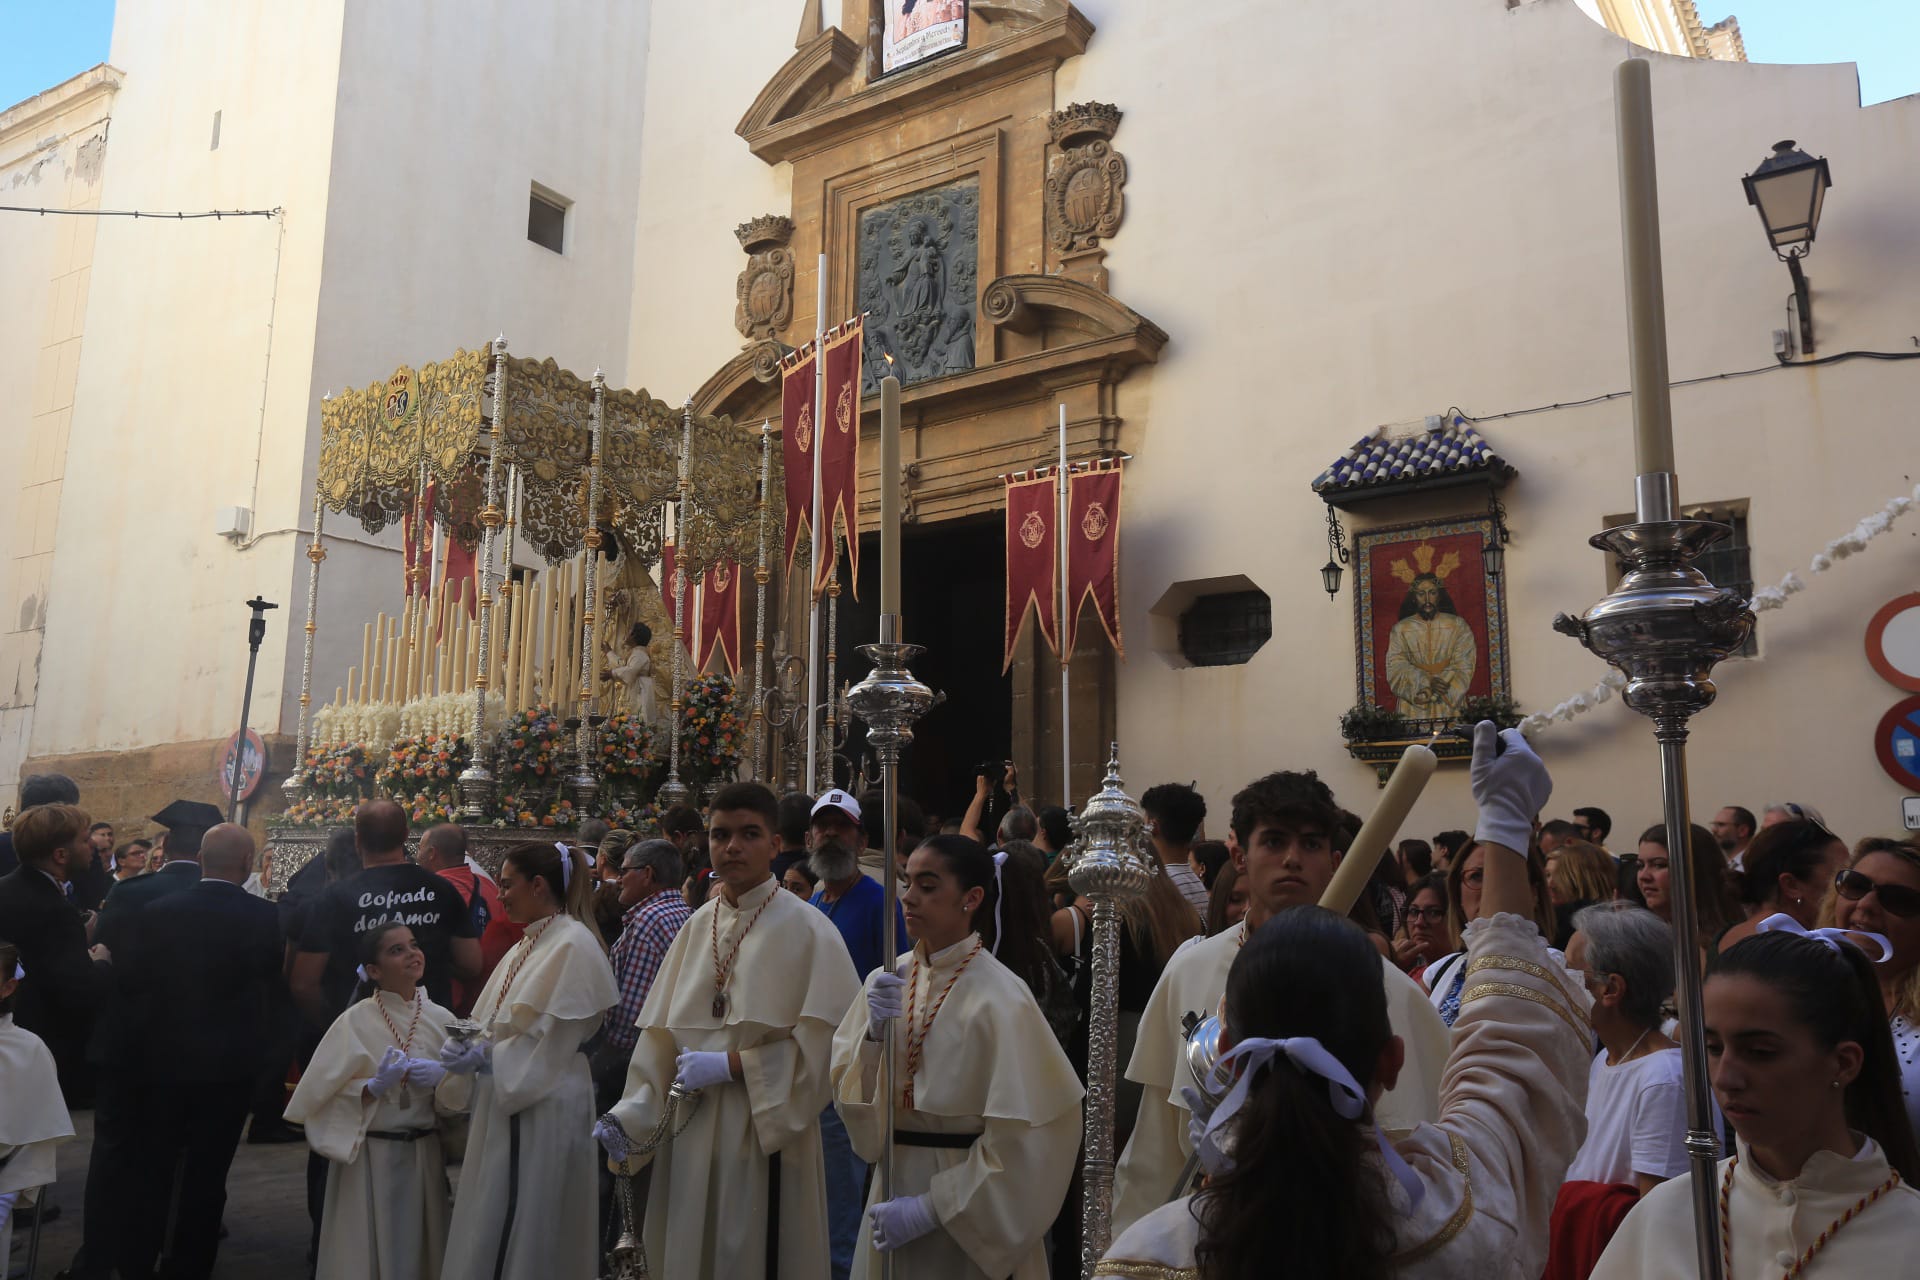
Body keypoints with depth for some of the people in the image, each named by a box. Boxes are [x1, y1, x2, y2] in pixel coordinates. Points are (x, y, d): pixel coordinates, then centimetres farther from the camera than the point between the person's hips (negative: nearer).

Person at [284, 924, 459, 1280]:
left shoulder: (442, 1019, 1)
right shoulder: (355, 1021, -8)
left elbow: (466, 1090, 5)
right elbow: (320, 1095, -10)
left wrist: (442, 1078, -14)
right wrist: (376, 1086, -22)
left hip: (424, 1154, 3)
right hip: (368, 1156, -3)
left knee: (420, 1250, 11)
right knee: (370, 1250, 3)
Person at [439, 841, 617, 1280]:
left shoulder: (574, 945, -14)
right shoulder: (527, 944, 14)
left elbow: (554, 1039, -17)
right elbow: (499, 1025, 15)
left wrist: (485, 1060, -16)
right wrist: (468, 1048, -3)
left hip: (542, 1104, -9)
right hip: (506, 1099, 9)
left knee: (521, 1232, -1)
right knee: (490, 1228, 12)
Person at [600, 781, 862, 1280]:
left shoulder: (807, 929, -8)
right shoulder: (696, 928, 7)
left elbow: (824, 1042, -14)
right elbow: (662, 1035, 9)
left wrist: (731, 1065, -14)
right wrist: (630, 1117, -1)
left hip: (765, 1136, -5)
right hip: (691, 1137, 5)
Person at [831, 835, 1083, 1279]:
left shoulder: (1000, 997, -18)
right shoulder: (887, 981, -2)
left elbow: (1023, 1137, -17)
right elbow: (846, 1090, -1)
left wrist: (932, 1208, -15)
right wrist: (873, 1034, -19)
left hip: (969, 1208, -5)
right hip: (893, 1188, 5)